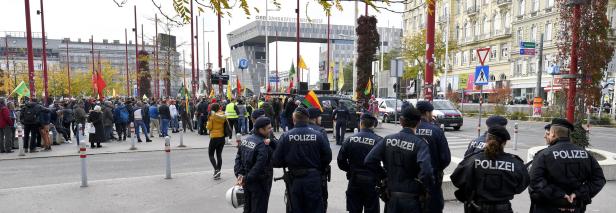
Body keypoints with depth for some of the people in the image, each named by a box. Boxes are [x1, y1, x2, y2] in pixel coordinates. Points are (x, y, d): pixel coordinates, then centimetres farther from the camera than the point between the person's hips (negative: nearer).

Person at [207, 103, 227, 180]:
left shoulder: (212, 116, -12)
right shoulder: (223, 116, 3)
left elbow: (209, 127, -8)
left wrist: (208, 120, 6)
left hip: (214, 138, -5)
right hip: (222, 137, 6)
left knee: (211, 154, 7)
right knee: (219, 155, 12)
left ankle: (216, 169, -11)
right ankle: (218, 173, 14)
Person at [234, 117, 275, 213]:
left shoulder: (245, 140, 3)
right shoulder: (264, 145, -22)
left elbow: (238, 158, 3)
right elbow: (259, 166, -27)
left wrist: (239, 174, -1)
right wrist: (247, 179, -19)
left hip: (247, 182, 8)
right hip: (260, 183, -8)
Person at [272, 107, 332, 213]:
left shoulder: (286, 136, -8)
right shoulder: (317, 135, -9)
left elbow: (277, 161, -7)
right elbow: (327, 156, -6)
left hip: (294, 180, 1)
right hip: (314, 179, 0)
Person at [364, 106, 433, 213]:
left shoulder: (388, 140, -3)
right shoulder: (420, 143, -14)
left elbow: (369, 160, -8)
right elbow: (426, 169, -29)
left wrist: (383, 176, 2)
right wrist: (427, 185, -11)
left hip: (391, 198, 3)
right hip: (412, 199, -3)